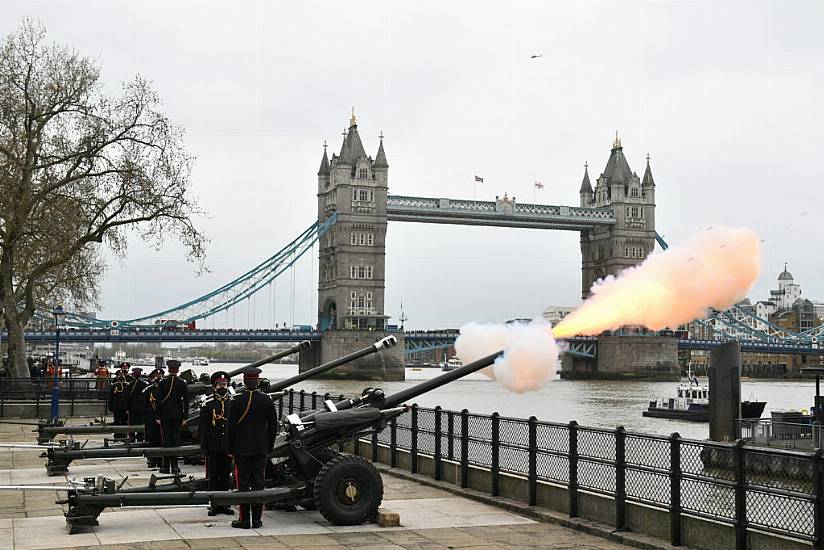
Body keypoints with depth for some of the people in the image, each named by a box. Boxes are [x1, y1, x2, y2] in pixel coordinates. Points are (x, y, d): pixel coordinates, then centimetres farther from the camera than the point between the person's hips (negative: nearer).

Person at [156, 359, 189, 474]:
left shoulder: (163, 383, -5)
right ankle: (174, 466, 6)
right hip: (177, 415, 1)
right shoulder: (182, 384, 0)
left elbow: (159, 400, -5)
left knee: (166, 439, 2)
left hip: (165, 414, -1)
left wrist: (158, 417, 1)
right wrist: (185, 417, 7)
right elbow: (186, 401, 1)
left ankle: (166, 466, 1)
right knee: (176, 439, 6)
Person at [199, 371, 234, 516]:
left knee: (225, 475, 7)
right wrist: (204, 447, -6)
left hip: (228, 447, 2)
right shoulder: (208, 405, 0)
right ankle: (214, 505, 8)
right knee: (213, 476, 2)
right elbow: (203, 428, -1)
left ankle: (224, 504, 14)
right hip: (213, 448, -2)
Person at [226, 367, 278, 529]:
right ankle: (257, 519, 9)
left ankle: (244, 519, 3)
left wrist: (230, 448, 4)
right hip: (261, 449, 3)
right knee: (258, 482, 7)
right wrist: (269, 447, 14)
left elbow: (230, 427, -6)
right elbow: (273, 426, 4)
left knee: (242, 483, 2)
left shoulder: (236, 401, -9)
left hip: (241, 449, -2)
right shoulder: (267, 401, -1)